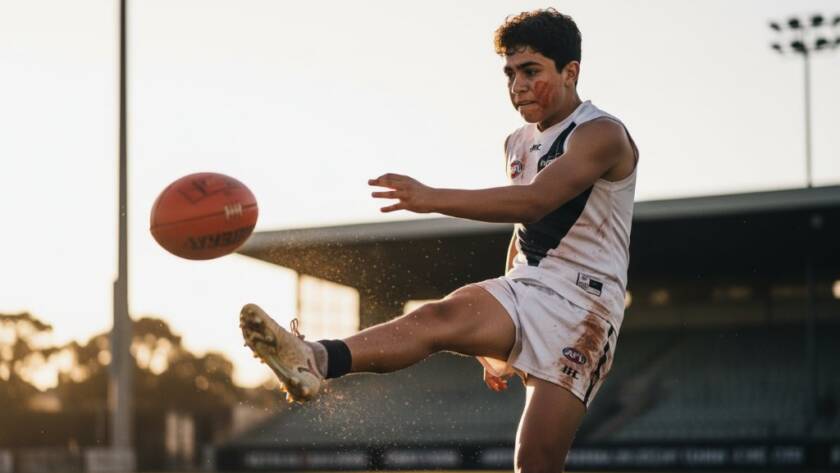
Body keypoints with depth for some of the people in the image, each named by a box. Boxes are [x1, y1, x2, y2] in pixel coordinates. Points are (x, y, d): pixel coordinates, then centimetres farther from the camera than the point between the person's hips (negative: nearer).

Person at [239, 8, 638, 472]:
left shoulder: (602, 135, -10)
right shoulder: (518, 143, 18)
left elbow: (534, 200, -28)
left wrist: (433, 198, -40)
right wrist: (501, 337, 30)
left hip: (581, 304, -5)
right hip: (525, 286, 5)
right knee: (439, 317, -27)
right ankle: (315, 360, -54)